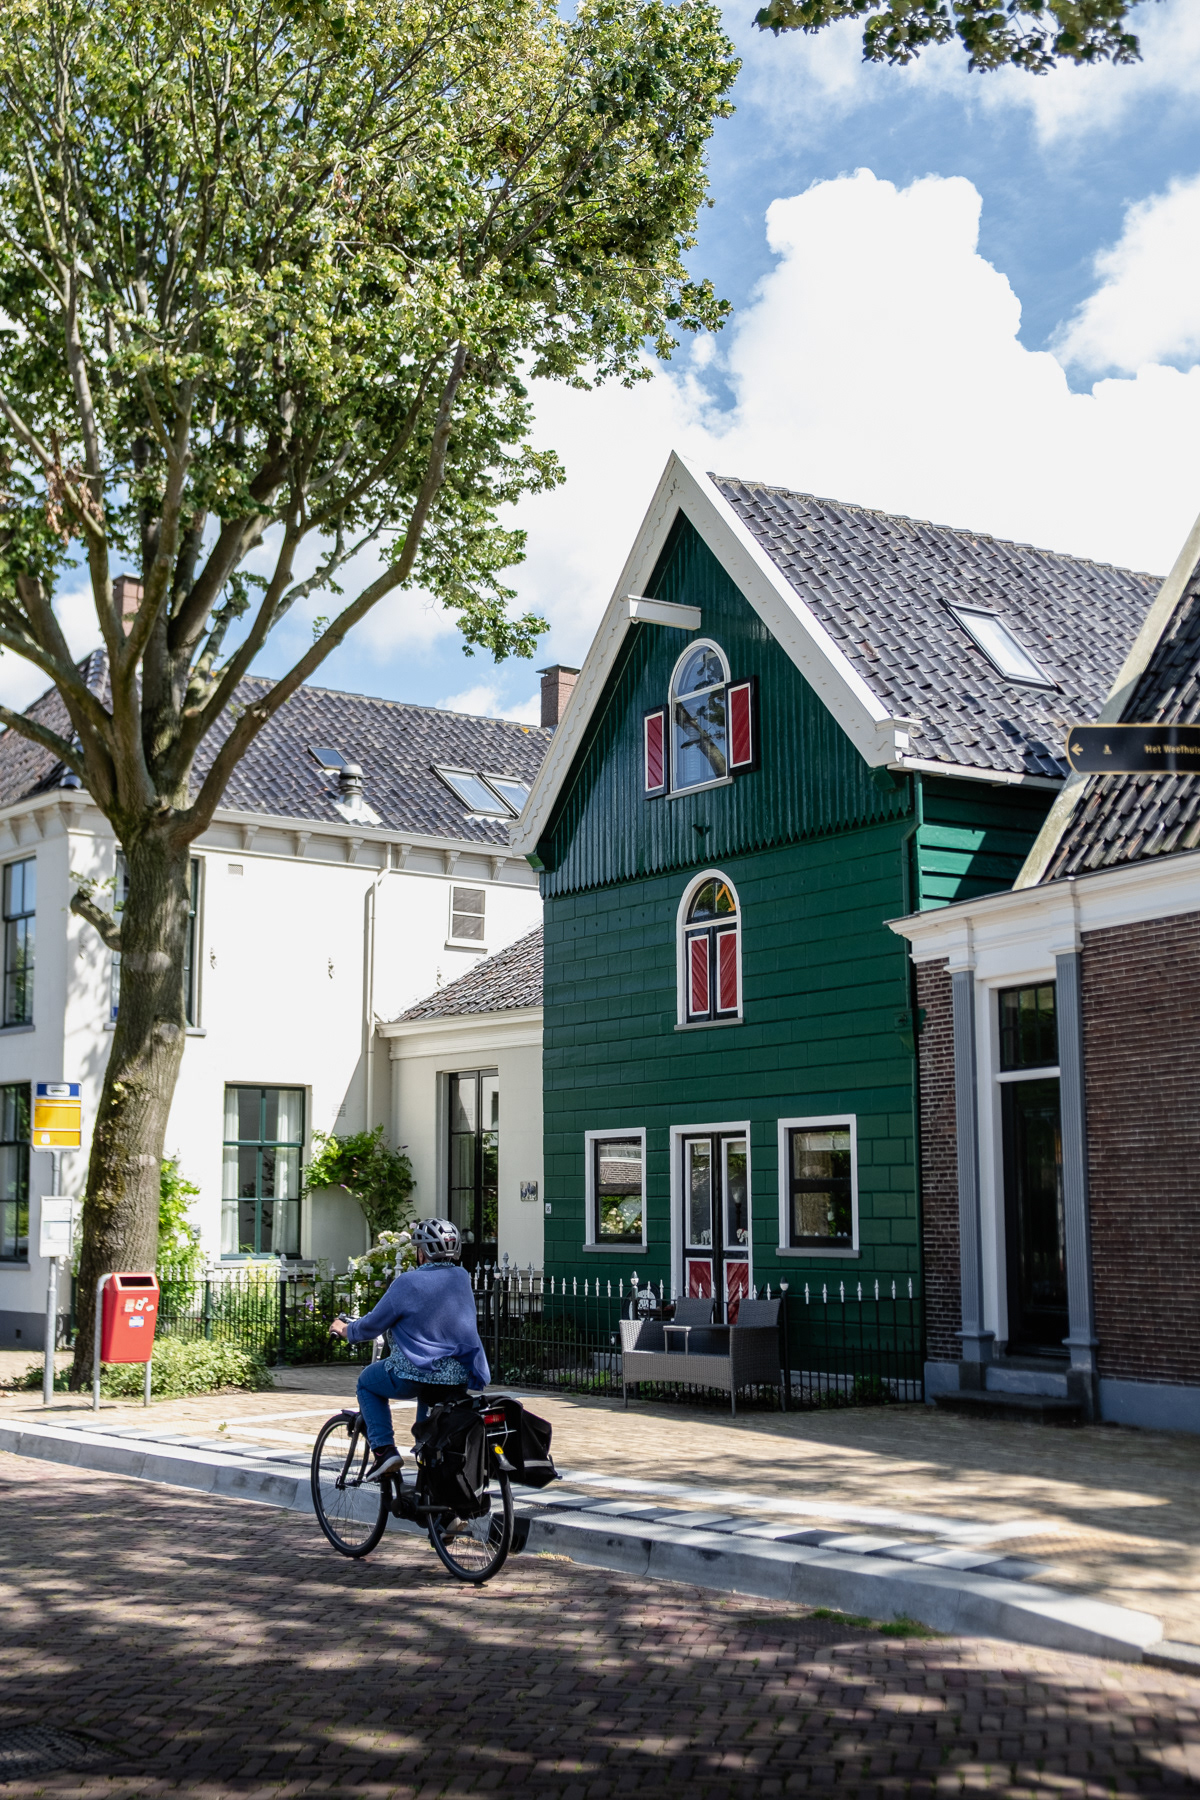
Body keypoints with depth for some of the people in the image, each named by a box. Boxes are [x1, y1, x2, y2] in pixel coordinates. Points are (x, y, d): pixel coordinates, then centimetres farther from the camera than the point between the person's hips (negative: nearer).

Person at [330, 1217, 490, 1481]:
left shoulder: (408, 1282, -12)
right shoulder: (462, 1278, 5)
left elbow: (372, 1325, -2)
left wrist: (346, 1330, 19)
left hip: (414, 1375, -5)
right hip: (459, 1378, 6)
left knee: (367, 1382, 23)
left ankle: (384, 1449, 7)